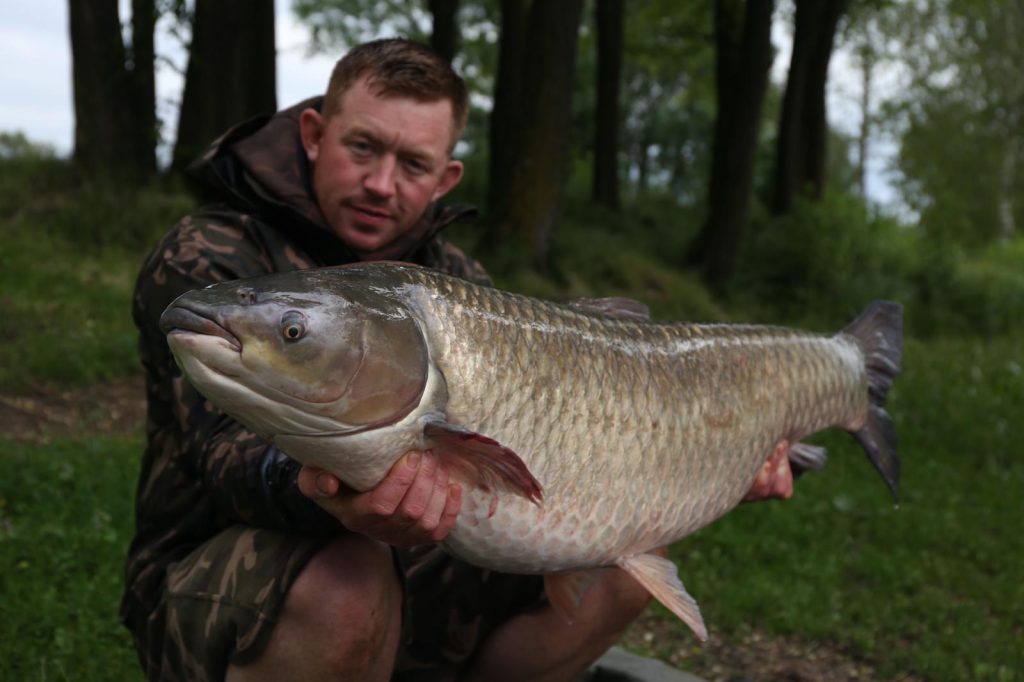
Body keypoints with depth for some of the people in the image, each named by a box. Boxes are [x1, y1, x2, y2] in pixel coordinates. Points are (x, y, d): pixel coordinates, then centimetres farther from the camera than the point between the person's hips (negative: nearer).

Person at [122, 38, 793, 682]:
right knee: (343, 587, -39)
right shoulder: (208, 258, -14)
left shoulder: (448, 275, 5)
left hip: (405, 560, 6)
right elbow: (228, 445, -27)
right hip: (208, 581, -5)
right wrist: (318, 493, -52)